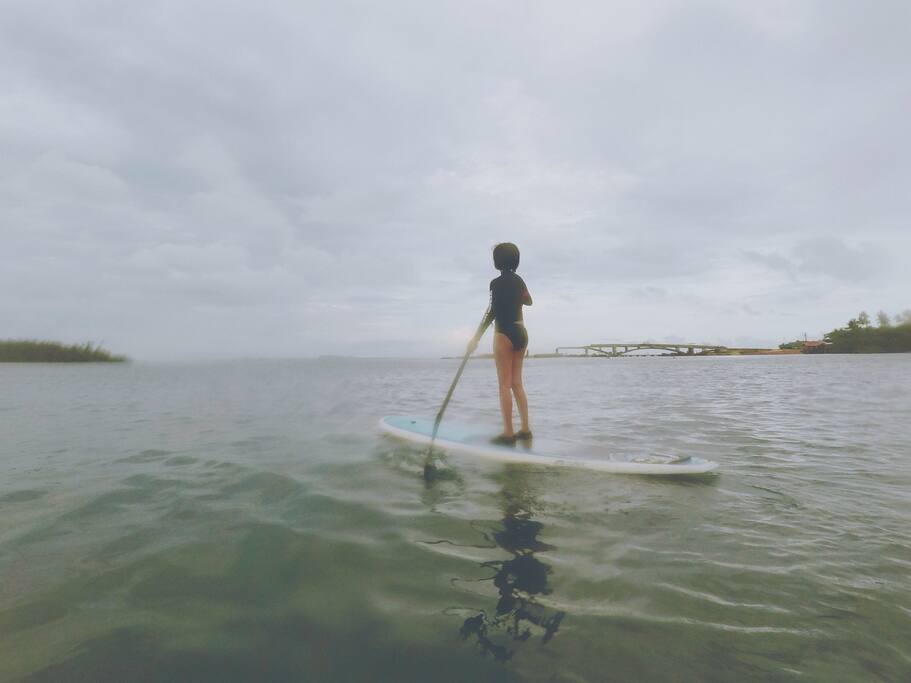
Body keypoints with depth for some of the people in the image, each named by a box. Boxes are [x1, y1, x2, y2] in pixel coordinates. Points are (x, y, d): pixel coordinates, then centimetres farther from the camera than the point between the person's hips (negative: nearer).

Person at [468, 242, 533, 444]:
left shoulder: (497, 283, -12)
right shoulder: (519, 280, 10)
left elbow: (492, 312, -17)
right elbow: (528, 301, 28)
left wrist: (476, 338, -16)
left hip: (504, 335, -7)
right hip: (521, 333, 7)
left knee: (505, 384, -3)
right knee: (517, 383, 12)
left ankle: (508, 433, 0)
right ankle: (525, 429, 15)